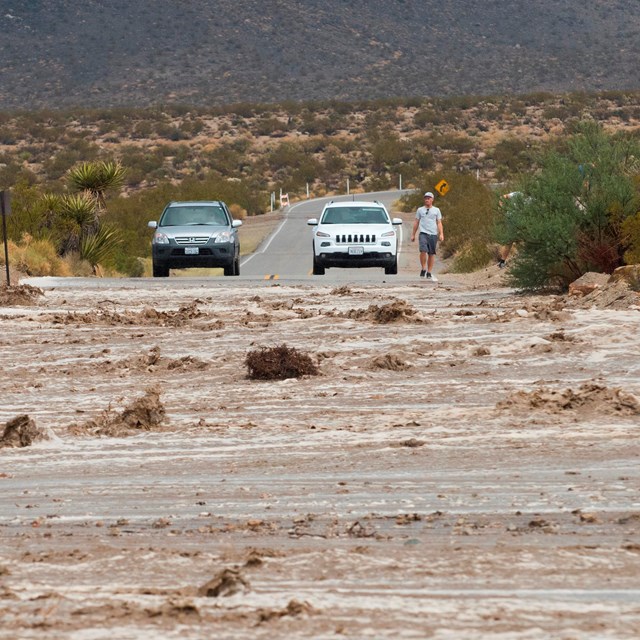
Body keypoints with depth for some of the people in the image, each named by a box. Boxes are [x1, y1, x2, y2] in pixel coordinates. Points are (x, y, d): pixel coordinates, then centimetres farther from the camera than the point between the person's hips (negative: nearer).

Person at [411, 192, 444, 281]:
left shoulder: (436, 210, 12)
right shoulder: (420, 210, 13)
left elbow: (439, 223, 9)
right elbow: (416, 223, 17)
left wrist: (441, 234, -4)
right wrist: (413, 235, 14)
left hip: (433, 234, 1)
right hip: (423, 233, -1)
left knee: (431, 254, 3)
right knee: (423, 251, -21)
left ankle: (429, 273, 9)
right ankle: (423, 269, -7)